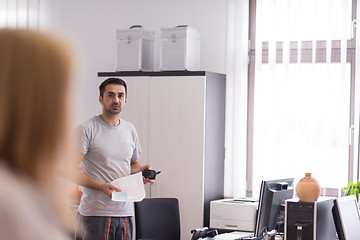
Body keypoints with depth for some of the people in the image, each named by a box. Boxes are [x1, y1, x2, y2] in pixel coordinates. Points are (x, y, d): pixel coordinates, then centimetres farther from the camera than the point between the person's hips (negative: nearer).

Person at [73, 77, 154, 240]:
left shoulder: (130, 130, 15)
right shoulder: (87, 129, -6)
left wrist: (140, 170, 2)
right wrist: (102, 187, -21)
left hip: (125, 211, 6)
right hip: (96, 212, -6)